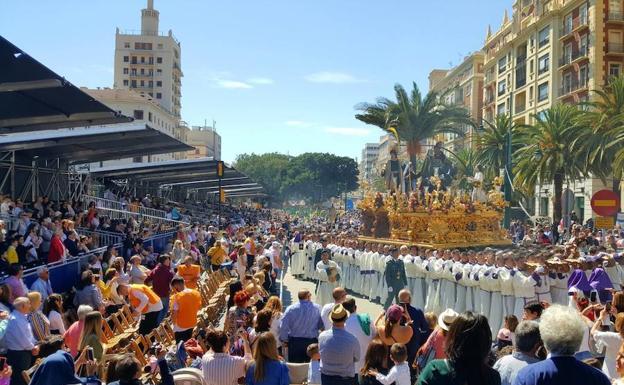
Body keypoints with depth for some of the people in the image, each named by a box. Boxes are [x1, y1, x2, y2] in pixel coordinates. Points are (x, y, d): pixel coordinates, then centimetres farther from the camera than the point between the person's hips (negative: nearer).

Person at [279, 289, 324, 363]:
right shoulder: (316, 308, -7)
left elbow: (283, 326, -8)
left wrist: (284, 340, 4)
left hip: (295, 341, 0)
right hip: (312, 341, 0)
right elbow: (322, 326, -5)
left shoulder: (291, 309, -8)